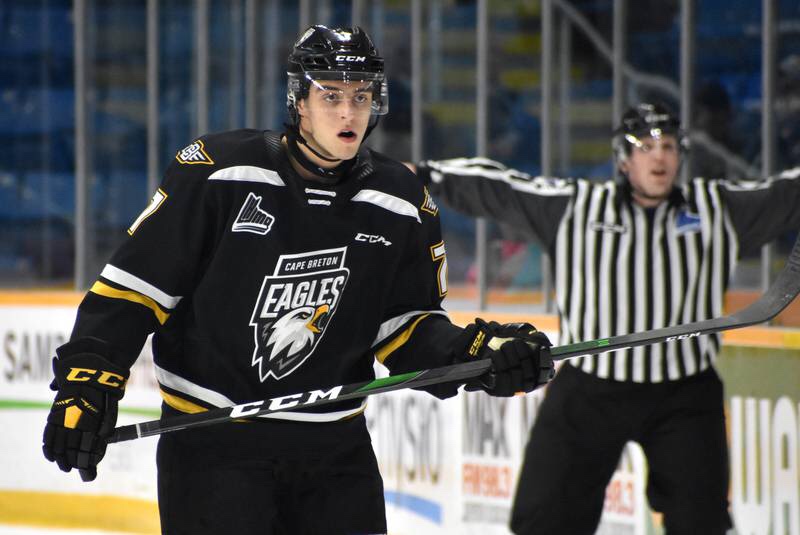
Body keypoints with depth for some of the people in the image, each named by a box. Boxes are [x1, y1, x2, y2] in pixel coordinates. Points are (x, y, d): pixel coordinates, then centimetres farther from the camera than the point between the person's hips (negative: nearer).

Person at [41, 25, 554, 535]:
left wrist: (477, 353, -11)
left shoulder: (401, 204, 2)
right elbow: (135, 283, -7)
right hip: (211, 442, -4)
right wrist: (88, 381, -13)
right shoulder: (218, 171, -11)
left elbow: (407, 325, 7)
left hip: (335, 446, 5)